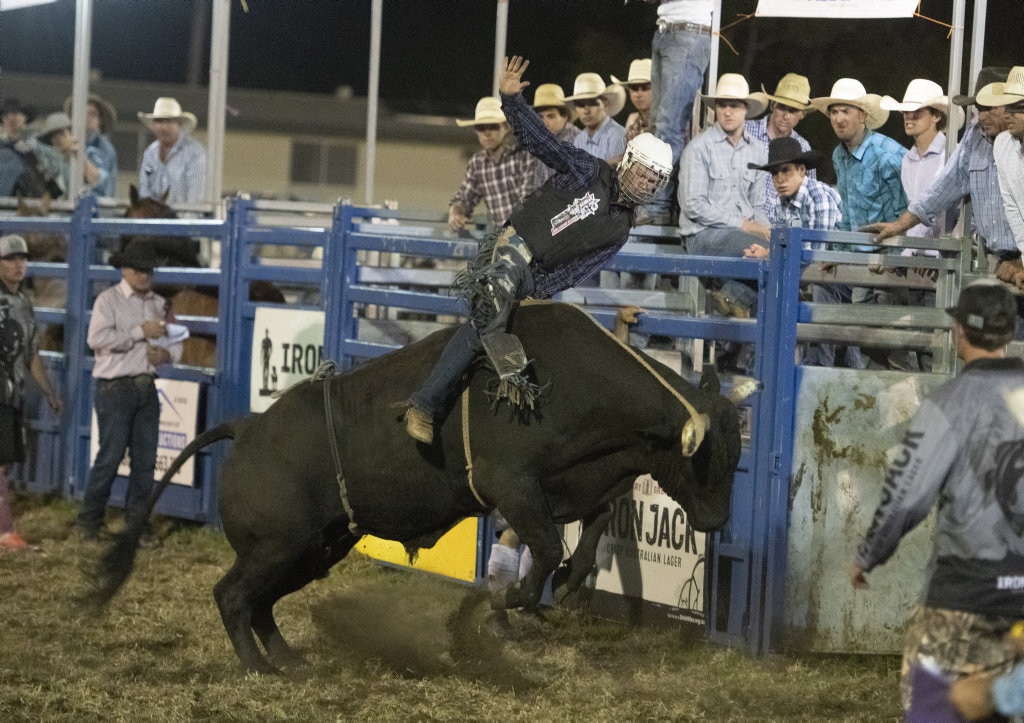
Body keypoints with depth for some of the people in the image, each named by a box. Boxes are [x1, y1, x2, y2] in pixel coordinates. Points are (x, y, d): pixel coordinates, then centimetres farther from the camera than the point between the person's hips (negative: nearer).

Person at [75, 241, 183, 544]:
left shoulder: (159, 304, 14)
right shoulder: (108, 300, -4)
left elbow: (175, 343, 17)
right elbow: (97, 338, -19)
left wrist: (166, 354, -7)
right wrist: (140, 332, -18)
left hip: (146, 388, 6)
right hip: (115, 389, -6)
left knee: (146, 458, 4)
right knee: (111, 454, -7)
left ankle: (137, 522, 12)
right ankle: (88, 522, 5)